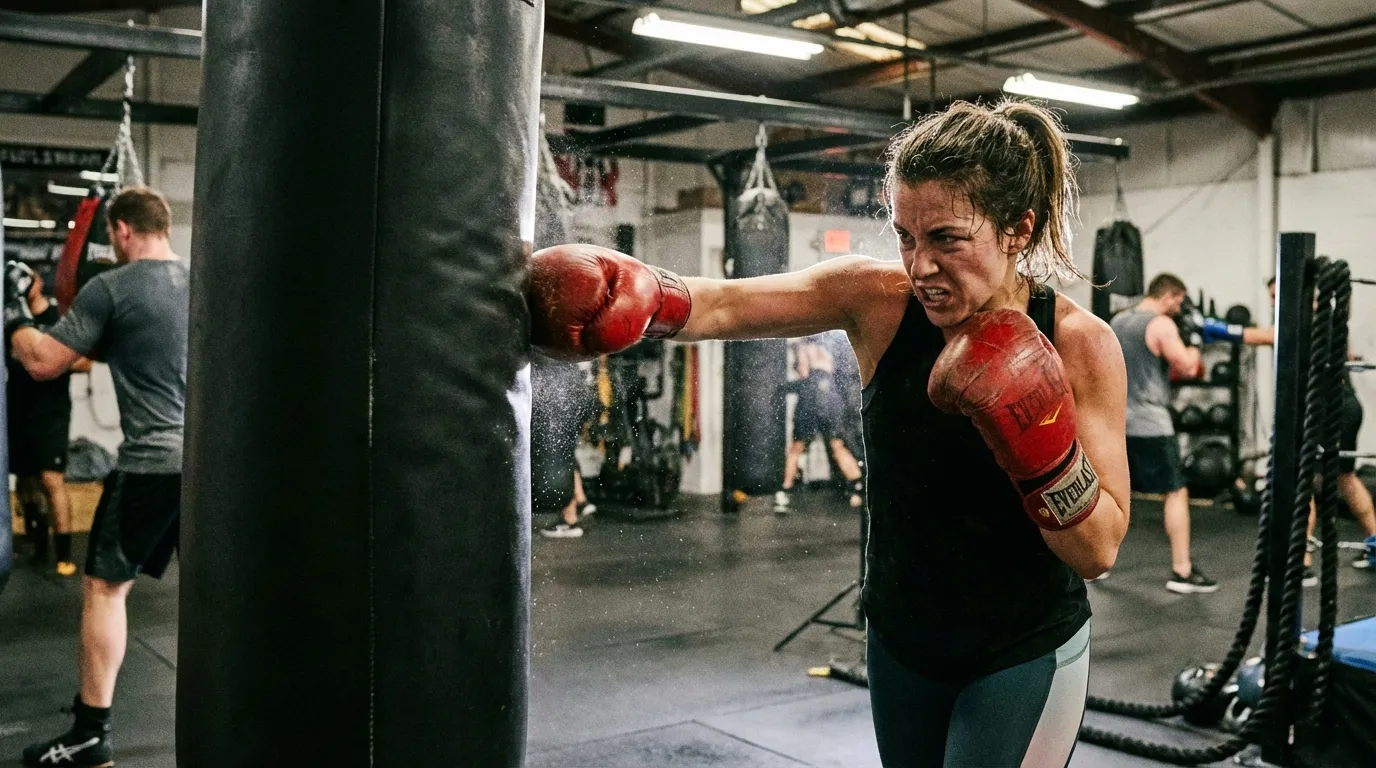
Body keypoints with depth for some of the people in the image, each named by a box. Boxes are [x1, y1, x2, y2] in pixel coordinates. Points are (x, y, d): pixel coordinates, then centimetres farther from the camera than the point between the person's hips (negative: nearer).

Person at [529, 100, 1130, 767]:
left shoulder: (1080, 344, -17)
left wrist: (1040, 435, -31)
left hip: (1025, 659, -2)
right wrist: (633, 293, -47)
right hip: (899, 643, 3)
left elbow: (1098, 551, -16)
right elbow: (719, 305, -27)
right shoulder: (875, 299, -14)